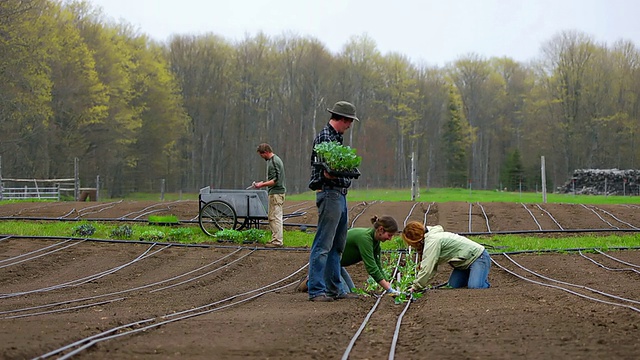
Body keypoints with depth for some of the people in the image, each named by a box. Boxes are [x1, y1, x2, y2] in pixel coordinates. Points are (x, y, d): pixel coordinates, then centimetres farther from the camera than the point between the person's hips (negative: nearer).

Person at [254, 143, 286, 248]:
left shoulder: (274, 162, -16)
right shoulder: (273, 160, 16)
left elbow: (276, 180, -21)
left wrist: (262, 185, -16)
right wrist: (263, 183, 17)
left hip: (276, 193, -11)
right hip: (276, 192, 11)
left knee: (275, 217, -9)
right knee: (271, 217, 14)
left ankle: (277, 241, -8)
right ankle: (276, 238, 18)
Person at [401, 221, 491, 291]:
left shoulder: (432, 241, -26)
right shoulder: (428, 241, 7)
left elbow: (427, 269, -28)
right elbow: (432, 269, 5)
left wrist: (415, 287, -18)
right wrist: (417, 285, -3)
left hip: (478, 256, -10)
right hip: (464, 262, 10)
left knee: (474, 287, -27)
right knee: (452, 286, -3)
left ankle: (484, 281, 4)